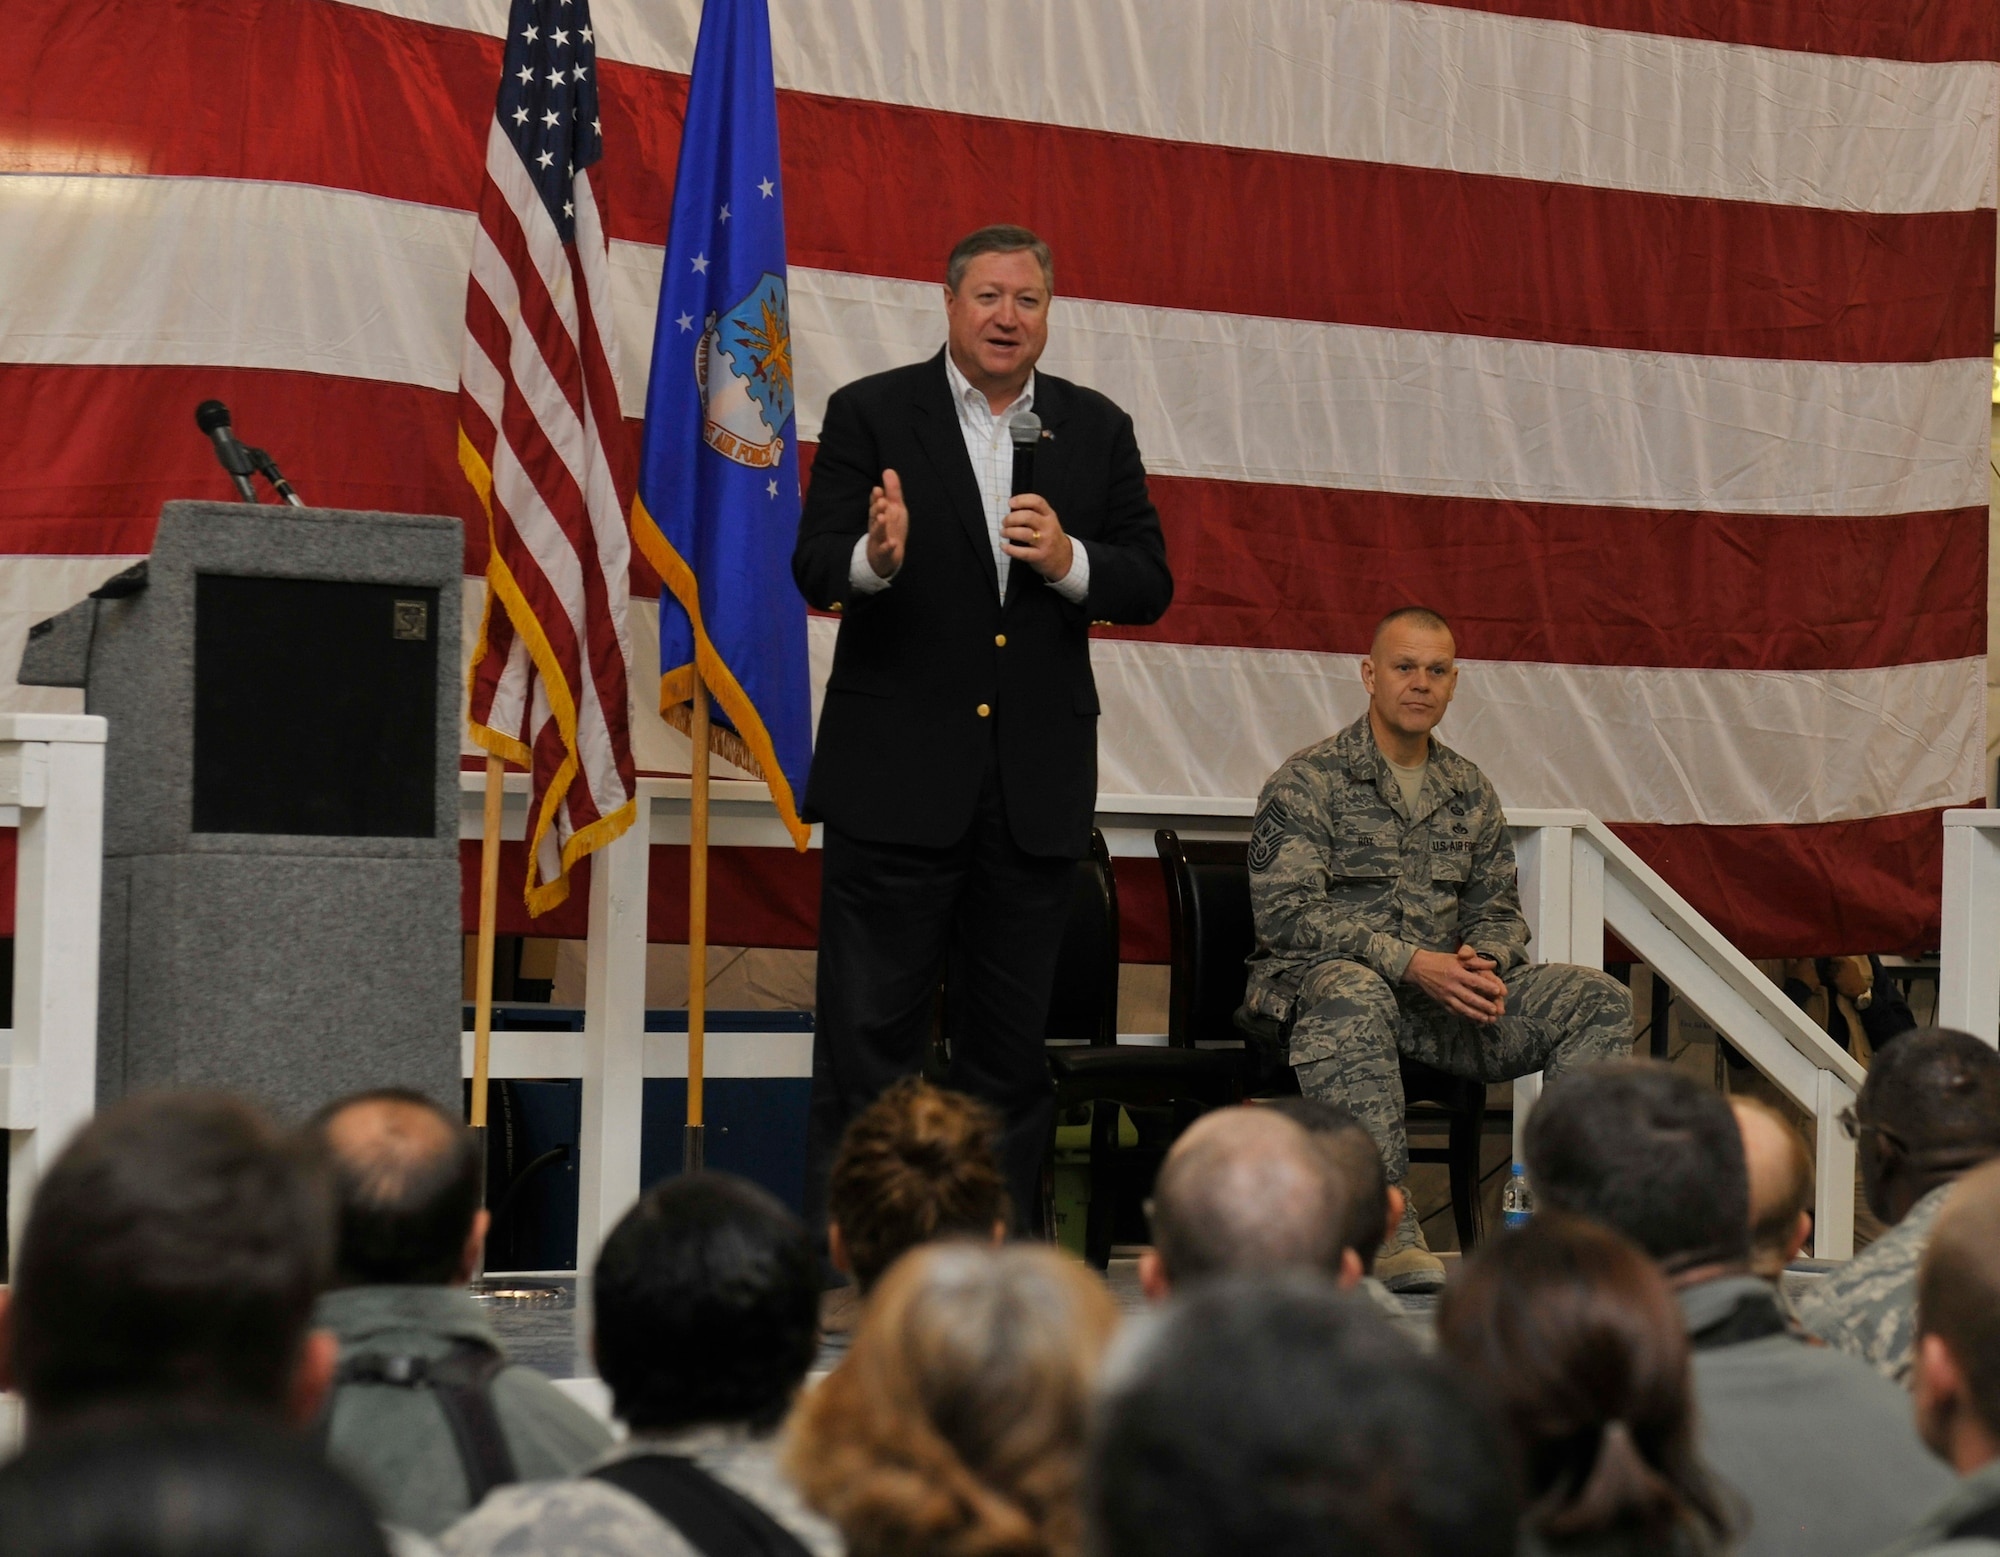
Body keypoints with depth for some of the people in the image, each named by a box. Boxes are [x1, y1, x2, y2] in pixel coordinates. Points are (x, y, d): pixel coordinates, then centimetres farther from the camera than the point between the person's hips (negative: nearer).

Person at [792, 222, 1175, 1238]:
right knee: (870, 1030, -2)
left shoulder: (1097, 430, 11)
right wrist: (872, 556, -28)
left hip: (1036, 784, 3)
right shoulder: (870, 413, 2)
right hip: (895, 775, -3)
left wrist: (1069, 562, -12)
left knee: (1010, 1042, 9)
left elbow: (1150, 586, 8)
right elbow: (815, 569, -6)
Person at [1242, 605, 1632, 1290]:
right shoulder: (1308, 781, -2)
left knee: (1599, 999, -13)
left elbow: (1499, 909, 19)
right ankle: (1387, 1233, -45)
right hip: (1319, 978, -5)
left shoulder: (1469, 791, 18)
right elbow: (1285, 912, -12)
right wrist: (1410, 963, -20)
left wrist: (1483, 963, -7)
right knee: (1354, 996, -43)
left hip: (1441, 997, 6)